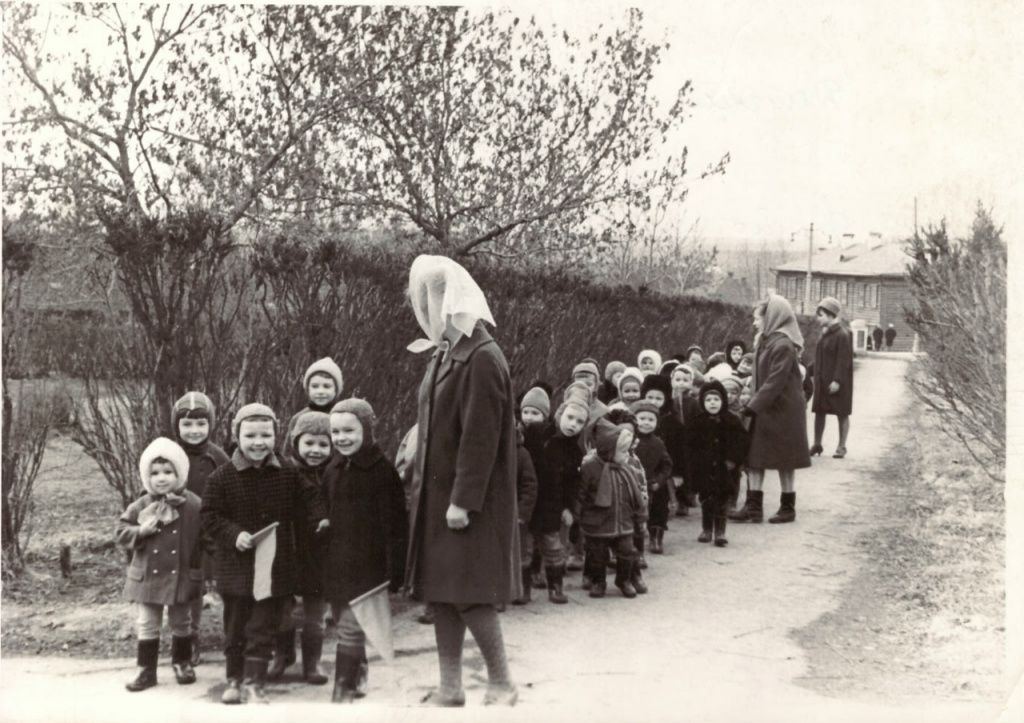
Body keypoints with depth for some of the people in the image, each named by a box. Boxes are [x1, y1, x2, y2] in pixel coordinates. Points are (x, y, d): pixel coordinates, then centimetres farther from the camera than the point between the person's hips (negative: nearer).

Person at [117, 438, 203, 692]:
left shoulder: (193, 505, -10)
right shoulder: (141, 506, -5)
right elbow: (121, 532, -2)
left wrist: (201, 569, -10)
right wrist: (141, 531, -21)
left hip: (182, 576, -1)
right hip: (147, 576, 1)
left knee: (181, 623, 14)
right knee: (146, 625, 8)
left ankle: (182, 663, 31)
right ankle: (146, 669, 16)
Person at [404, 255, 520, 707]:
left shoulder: (482, 359, -17)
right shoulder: (443, 354, 10)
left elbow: (480, 438, -20)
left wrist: (463, 500, -20)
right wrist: (421, 485, 14)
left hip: (466, 502, -8)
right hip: (437, 495, 9)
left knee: (468, 594, -3)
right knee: (440, 593, 10)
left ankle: (501, 685, 10)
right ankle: (450, 688, 17)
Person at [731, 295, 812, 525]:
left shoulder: (783, 345, -19)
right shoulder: (764, 342, 10)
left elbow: (775, 382, -23)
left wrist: (753, 406, -22)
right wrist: (752, 401, 6)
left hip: (782, 410, -9)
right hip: (765, 409, 9)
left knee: (784, 461, 3)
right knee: (754, 457, 4)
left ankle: (788, 508, 15)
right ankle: (754, 507, 6)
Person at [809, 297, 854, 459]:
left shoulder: (842, 335, -15)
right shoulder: (825, 334, 10)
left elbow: (843, 361, -19)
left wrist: (837, 381, -23)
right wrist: (814, 375, 14)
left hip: (836, 383, -8)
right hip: (822, 382, 8)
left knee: (842, 414, 3)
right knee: (819, 412, 9)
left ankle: (841, 447, 10)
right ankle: (817, 444, 16)